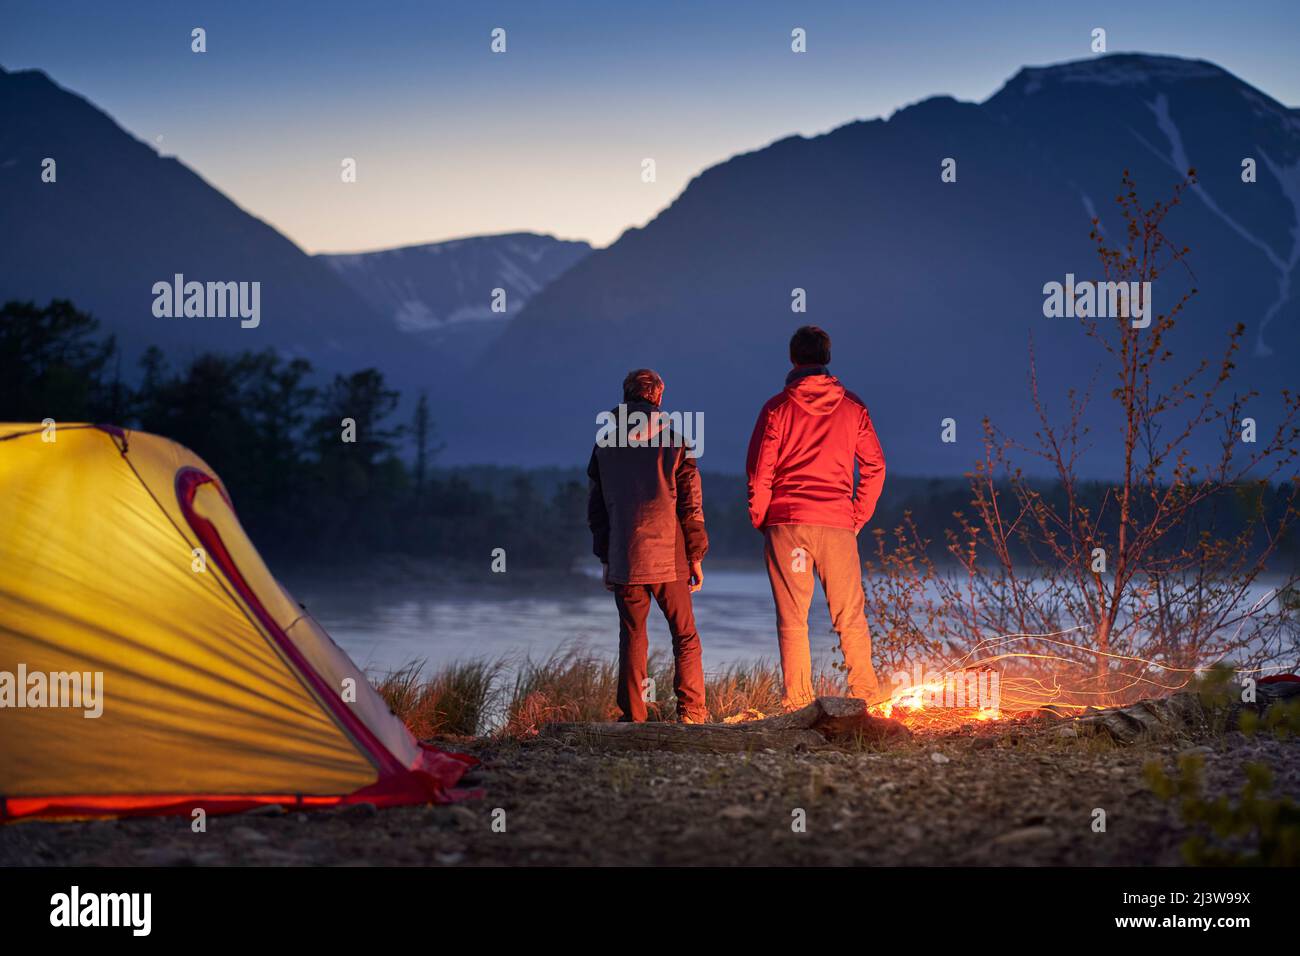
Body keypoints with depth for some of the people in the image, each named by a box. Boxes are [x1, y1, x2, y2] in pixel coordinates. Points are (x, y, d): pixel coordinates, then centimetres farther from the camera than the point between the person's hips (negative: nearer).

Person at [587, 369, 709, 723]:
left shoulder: (604, 446, 5)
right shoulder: (673, 442, -2)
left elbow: (596, 508, 9)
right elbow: (691, 504, -3)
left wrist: (605, 559, 15)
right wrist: (696, 557, 4)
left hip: (623, 561, 2)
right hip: (669, 559, -2)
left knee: (632, 638, 8)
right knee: (685, 636, 6)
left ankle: (633, 717, 6)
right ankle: (690, 712, -2)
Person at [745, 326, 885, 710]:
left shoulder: (778, 408, 0)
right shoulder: (852, 407, 5)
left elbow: (758, 471, -2)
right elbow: (875, 466, 6)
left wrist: (760, 520, 10)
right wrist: (858, 517, 13)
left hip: (786, 523, -1)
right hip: (837, 525, 1)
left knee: (792, 619, 2)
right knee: (850, 617, 9)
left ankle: (798, 701, 0)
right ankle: (866, 694, 8)